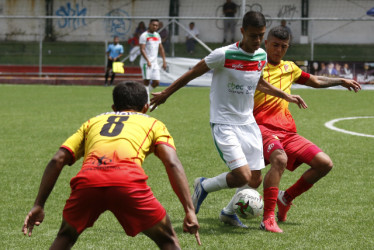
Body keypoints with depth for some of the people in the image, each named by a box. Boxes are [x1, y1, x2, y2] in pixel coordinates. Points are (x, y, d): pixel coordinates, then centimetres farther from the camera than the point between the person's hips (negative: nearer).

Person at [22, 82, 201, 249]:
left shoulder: (92, 122, 36)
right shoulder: (154, 124, 30)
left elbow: (57, 160, 25)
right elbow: (172, 164, 12)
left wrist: (38, 205, 26)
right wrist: (190, 210, 7)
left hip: (87, 179, 2)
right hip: (128, 179, -2)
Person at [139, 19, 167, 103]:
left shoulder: (157, 35, 15)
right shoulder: (144, 36, -7)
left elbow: (161, 49, 20)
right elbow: (142, 50, -14)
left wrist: (164, 61, 12)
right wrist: (147, 61, -25)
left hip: (155, 62, 7)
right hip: (146, 62, -7)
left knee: (156, 82, 0)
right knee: (147, 81, -7)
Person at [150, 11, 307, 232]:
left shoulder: (262, 56, 1)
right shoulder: (224, 55, -19)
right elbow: (193, 73, -7)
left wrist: (286, 96, 22)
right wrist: (166, 94, 0)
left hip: (248, 122, 7)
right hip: (224, 123, -7)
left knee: (255, 181, 6)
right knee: (243, 176, -19)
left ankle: (229, 212, 34)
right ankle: (204, 186, 10)